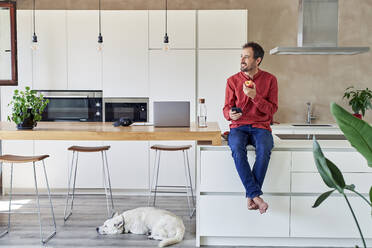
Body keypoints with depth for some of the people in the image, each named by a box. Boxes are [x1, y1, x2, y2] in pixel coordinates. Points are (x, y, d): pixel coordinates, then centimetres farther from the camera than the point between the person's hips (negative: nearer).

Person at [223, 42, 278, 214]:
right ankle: (256, 195, -30)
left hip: (260, 127, -1)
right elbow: (226, 108, 10)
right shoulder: (233, 80, 7)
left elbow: (272, 109, -1)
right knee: (237, 148, -34)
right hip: (239, 127, 1)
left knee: (264, 149, -34)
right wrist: (230, 114, -15)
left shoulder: (270, 80, 4)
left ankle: (250, 196, -23)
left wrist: (255, 96, -16)